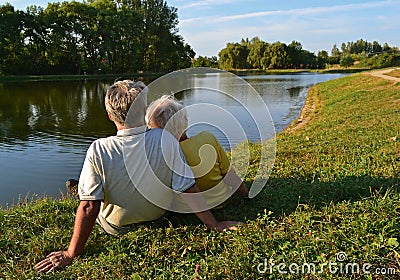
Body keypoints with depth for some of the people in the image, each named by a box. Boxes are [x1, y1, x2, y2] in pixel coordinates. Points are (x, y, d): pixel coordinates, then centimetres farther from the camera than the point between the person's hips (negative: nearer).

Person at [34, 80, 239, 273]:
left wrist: (70, 254, -13)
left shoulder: (99, 151, -29)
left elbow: (89, 207, -26)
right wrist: (215, 225, -9)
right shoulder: (166, 141, -25)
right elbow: (188, 191, -22)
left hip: (115, 227, -2)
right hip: (156, 218, 3)